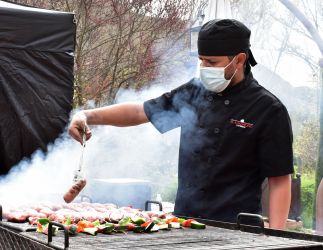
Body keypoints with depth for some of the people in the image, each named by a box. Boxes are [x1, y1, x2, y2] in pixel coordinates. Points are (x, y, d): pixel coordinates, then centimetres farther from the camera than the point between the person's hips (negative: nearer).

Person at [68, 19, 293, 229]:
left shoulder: (268, 110, -10)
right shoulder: (194, 93, 5)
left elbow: (280, 179, -9)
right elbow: (140, 111, 12)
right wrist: (88, 116, 1)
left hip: (235, 232, -4)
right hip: (183, 221, 5)